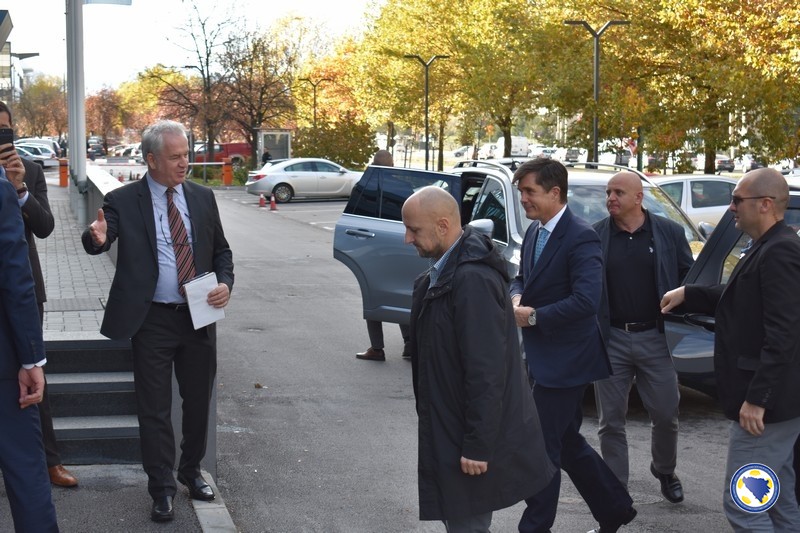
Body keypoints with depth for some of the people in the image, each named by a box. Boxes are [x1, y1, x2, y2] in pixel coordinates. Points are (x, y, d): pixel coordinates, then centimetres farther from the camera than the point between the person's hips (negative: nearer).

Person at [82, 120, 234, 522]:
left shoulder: (202, 197, 5)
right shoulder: (123, 201, -6)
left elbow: (221, 250, 13)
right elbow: (97, 244, -20)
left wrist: (225, 283, -6)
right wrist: (97, 237, -45)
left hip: (200, 317, 4)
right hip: (152, 321, -3)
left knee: (199, 401, 15)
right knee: (155, 409, 3)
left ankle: (191, 471, 35)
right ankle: (162, 488, 16)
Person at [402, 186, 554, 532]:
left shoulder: (473, 279, -24)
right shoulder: (447, 270, 6)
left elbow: (487, 372, -25)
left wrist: (478, 445, -22)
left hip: (470, 438, -10)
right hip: (450, 427, 10)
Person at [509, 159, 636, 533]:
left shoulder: (581, 238, -19)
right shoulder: (533, 232, 9)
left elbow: (586, 301, -28)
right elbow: (522, 277, 20)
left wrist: (534, 316, -21)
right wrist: (517, 298, -3)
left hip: (565, 359, -9)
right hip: (542, 356, 9)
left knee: (542, 446, 0)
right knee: (567, 442, 18)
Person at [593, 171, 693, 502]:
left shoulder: (669, 233, 0)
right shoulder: (595, 236, -1)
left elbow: (689, 277, 7)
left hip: (655, 338, 0)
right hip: (610, 340, 0)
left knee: (665, 414, 9)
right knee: (611, 421, 6)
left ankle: (665, 473, 36)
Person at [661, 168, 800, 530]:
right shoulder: (768, 247, 12)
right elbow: (740, 301, 25)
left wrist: (757, 398, -26)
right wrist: (688, 294, 17)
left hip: (765, 403, -11)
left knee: (742, 504, -5)